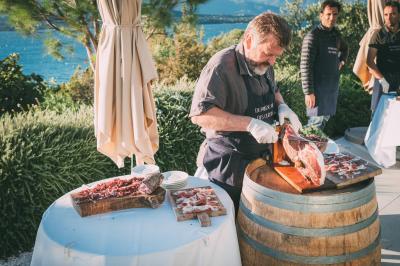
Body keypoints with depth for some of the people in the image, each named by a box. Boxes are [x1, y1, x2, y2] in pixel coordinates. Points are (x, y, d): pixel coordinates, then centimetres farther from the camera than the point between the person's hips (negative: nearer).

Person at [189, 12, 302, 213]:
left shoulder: (264, 65, 4)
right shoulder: (222, 66, -22)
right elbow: (200, 114, -30)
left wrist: (281, 106, 0)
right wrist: (250, 123, -33)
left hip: (261, 156, 8)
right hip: (228, 163, -7)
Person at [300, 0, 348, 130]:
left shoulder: (336, 34, 10)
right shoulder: (313, 36, -12)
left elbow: (345, 48, 33)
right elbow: (305, 65, -16)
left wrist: (341, 61, 14)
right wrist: (308, 92, -20)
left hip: (333, 85, 7)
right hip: (318, 86, -7)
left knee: (325, 118, 13)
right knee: (317, 122, -8)